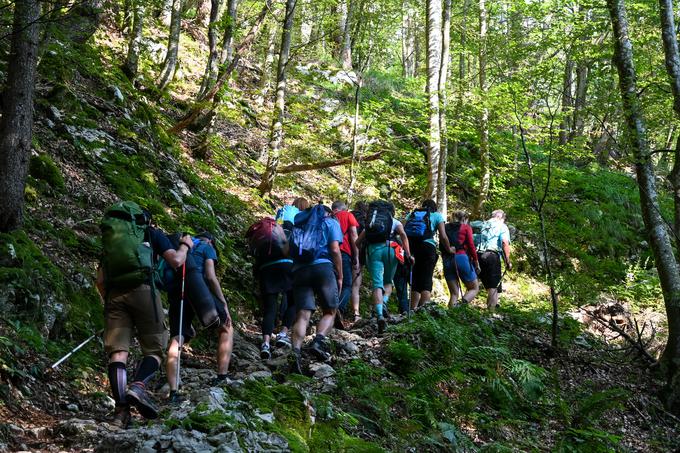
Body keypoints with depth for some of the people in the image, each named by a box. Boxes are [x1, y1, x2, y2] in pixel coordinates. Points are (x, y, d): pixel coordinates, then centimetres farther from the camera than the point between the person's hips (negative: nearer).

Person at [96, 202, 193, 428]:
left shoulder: (110, 239, 28)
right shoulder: (151, 233, 18)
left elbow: (100, 281, 22)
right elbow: (176, 261, 8)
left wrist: (108, 300, 34)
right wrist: (185, 246, 27)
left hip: (114, 293, 3)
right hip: (142, 290, -3)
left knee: (117, 351, -3)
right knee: (154, 349, 6)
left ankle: (121, 409, -17)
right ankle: (138, 386, -21)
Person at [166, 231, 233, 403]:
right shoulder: (207, 247, 14)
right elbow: (210, 277, -3)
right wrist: (224, 304, 3)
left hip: (175, 293, 5)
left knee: (176, 340, 2)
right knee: (226, 328, 16)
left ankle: (173, 391, -11)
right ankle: (222, 378, 8)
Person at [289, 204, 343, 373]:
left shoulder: (299, 224, 27)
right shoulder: (331, 223, 16)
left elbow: (290, 251, 18)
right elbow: (335, 250, 2)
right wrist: (340, 276, 6)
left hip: (299, 270, 3)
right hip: (323, 267, -3)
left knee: (303, 314, -3)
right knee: (330, 311, 7)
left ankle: (295, 352, -23)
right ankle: (318, 341, -19)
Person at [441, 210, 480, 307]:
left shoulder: (446, 228, 20)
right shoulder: (466, 227, 8)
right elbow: (471, 245, 1)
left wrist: (445, 261, 16)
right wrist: (476, 262, 7)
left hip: (446, 260, 4)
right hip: (461, 258, -4)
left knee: (454, 293, 8)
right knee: (474, 288, 7)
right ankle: (462, 304, -23)